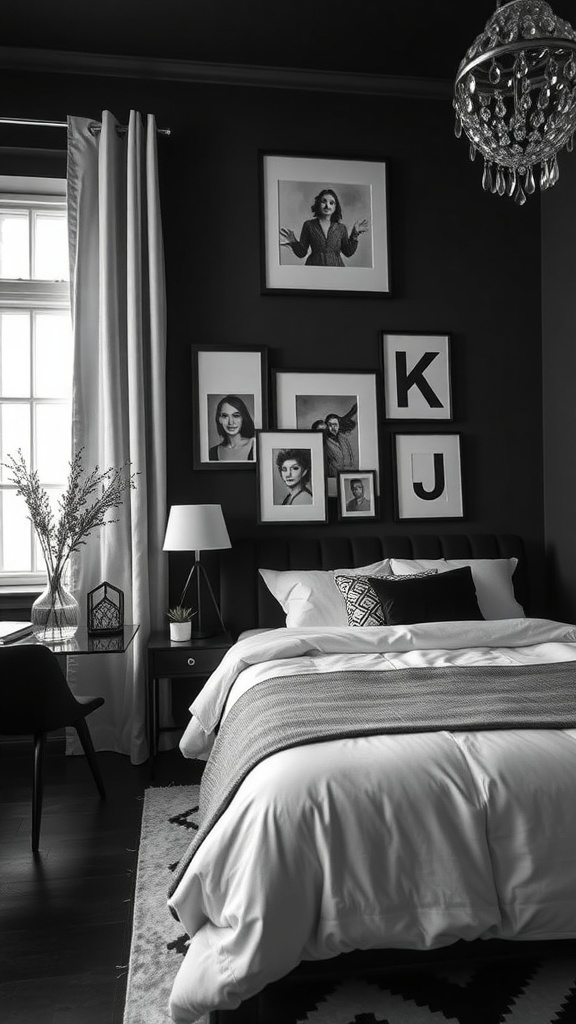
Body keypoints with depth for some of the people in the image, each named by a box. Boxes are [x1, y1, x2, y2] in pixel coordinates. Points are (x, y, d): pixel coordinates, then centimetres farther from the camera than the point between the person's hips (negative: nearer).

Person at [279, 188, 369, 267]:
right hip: (314, 265, -1)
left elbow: (348, 252, 7)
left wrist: (355, 234, -1)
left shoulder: (341, 228, 10)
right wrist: (293, 242, -13)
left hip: (336, 266, 1)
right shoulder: (309, 225, 5)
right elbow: (301, 253, 4)